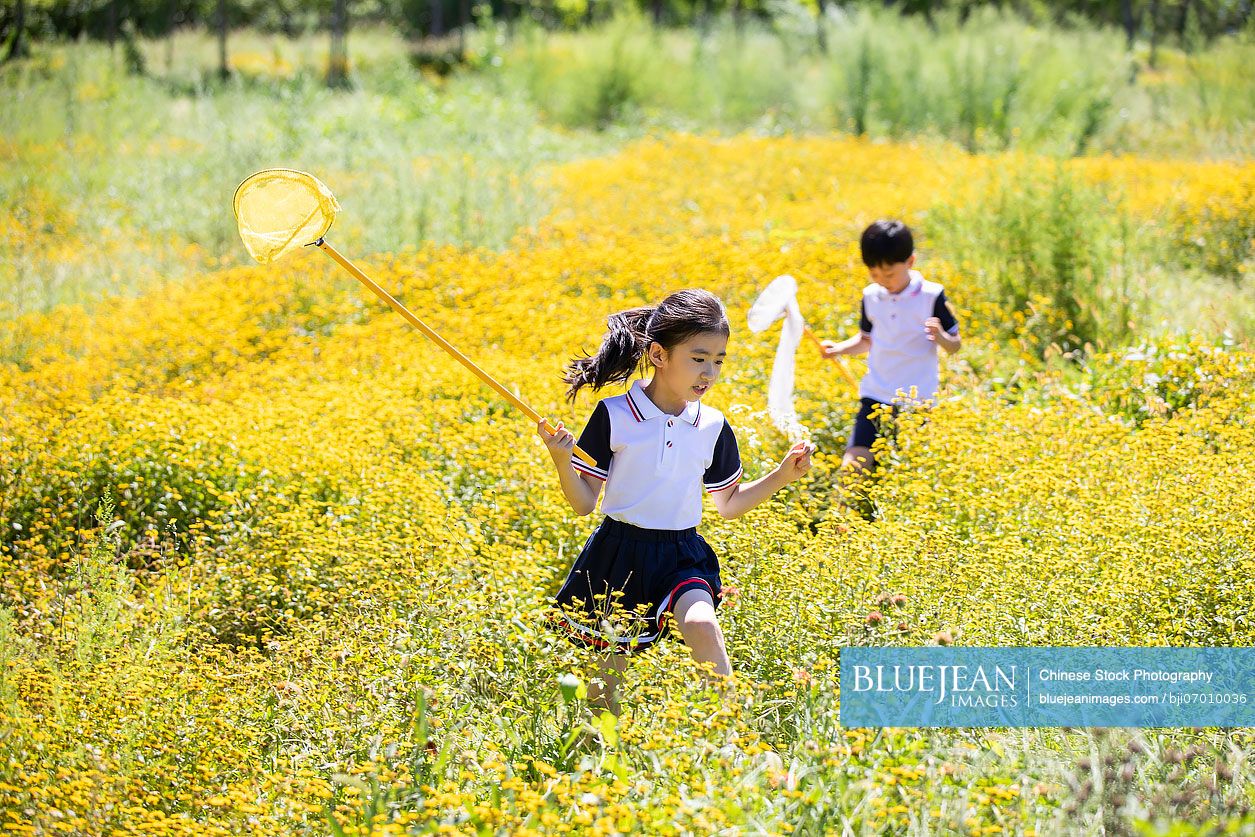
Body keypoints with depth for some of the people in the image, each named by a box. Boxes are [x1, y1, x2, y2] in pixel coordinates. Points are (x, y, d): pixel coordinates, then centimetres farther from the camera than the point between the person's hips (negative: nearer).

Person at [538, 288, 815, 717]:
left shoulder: (713, 427, 2)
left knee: (702, 625, -30)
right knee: (602, 688, 3)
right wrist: (562, 462, -22)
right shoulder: (614, 416, -9)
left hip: (682, 557, 2)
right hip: (618, 556, -1)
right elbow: (583, 503, -4)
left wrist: (783, 474, 3)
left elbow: (729, 505, 14)